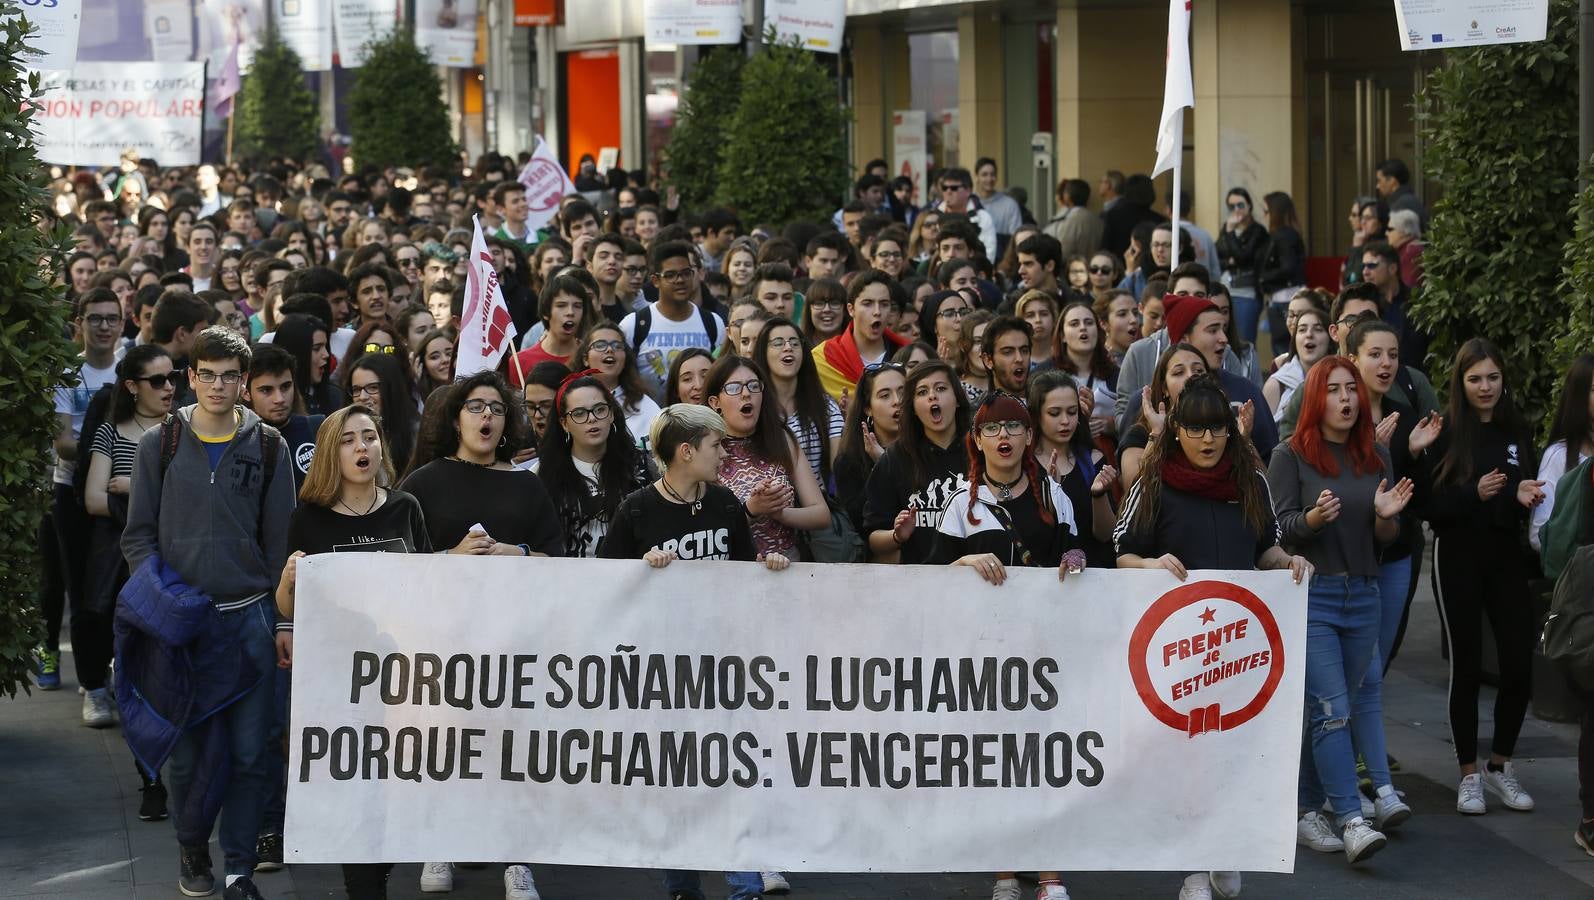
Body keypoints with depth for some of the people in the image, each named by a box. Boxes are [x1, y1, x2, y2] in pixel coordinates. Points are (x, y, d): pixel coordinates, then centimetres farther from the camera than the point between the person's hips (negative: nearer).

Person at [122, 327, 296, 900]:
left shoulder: (267, 448, 6)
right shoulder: (160, 445, 4)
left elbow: (280, 540, 8)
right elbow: (138, 534, 7)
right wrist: (159, 595, -8)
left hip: (248, 617, 0)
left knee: (249, 751, -1)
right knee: (185, 749, 4)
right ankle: (192, 849, 24)